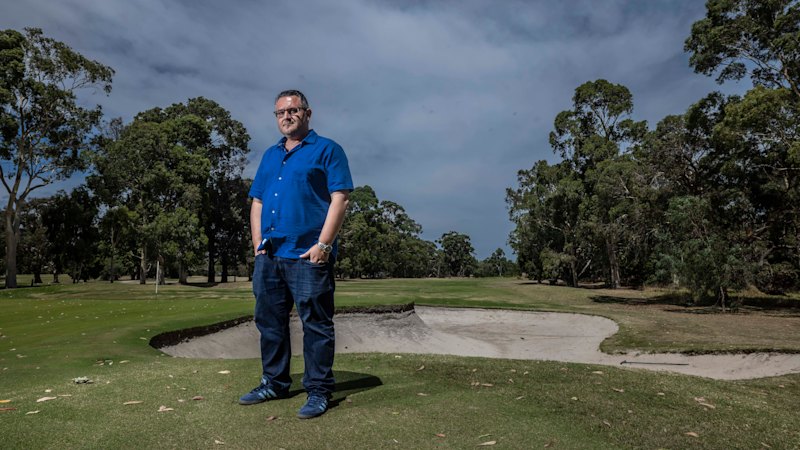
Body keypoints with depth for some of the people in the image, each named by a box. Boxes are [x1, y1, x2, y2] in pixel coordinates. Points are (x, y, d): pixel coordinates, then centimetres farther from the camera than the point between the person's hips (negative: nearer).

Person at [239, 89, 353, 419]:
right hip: (269, 256, 7)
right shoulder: (270, 155, 20)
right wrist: (258, 243, 8)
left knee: (316, 326, -1)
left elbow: (340, 198, -9)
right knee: (269, 322, 14)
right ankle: (274, 383, 29)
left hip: (307, 255, -7)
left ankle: (318, 391, 11)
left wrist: (323, 245, -16)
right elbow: (257, 202, 20)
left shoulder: (326, 150, 0)